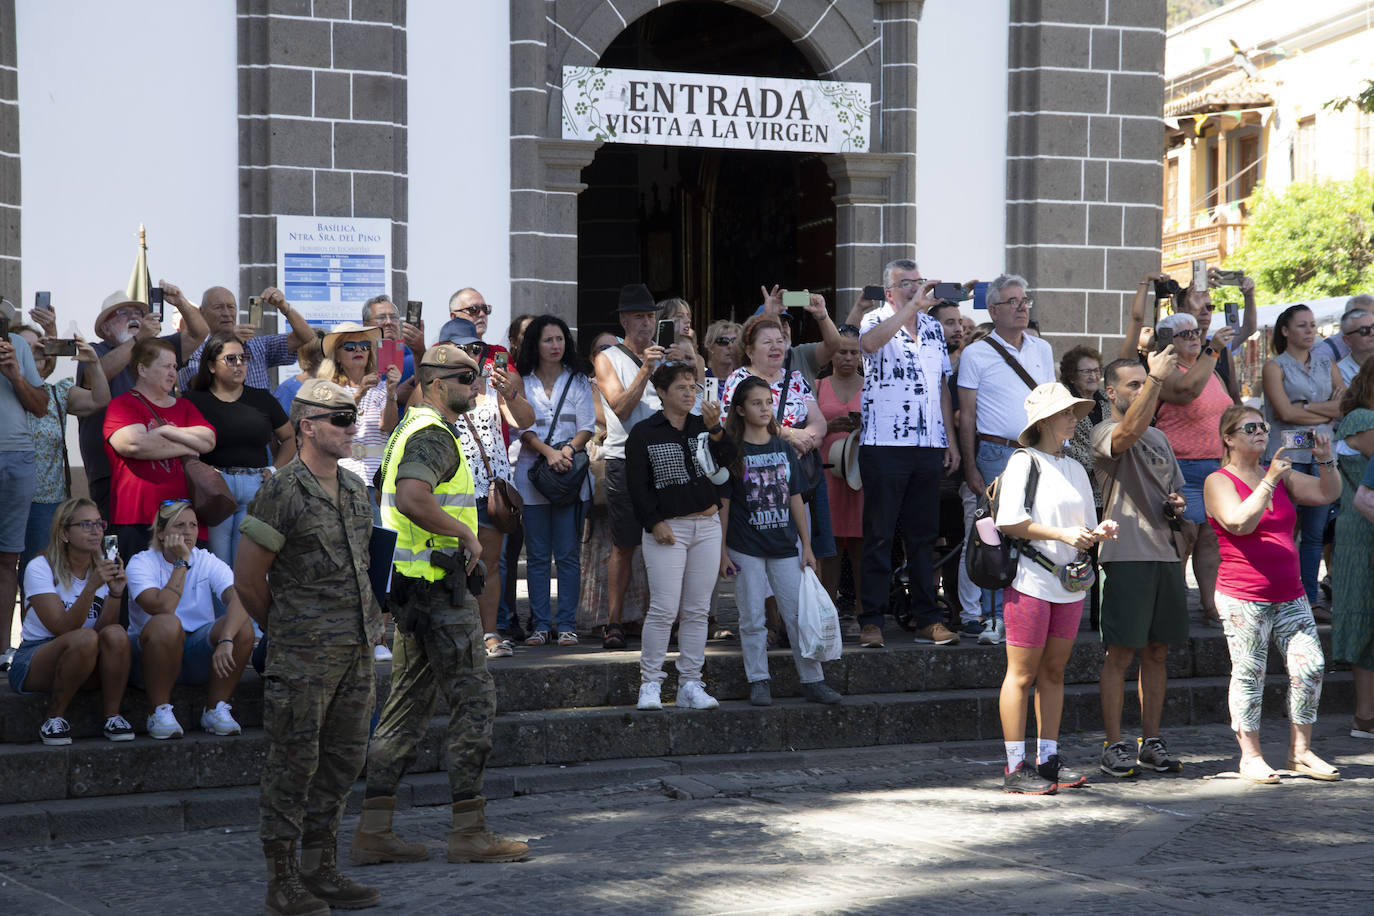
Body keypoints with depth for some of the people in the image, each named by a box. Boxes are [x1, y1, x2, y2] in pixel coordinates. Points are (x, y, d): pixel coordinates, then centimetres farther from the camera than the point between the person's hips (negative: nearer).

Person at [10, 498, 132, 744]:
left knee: (116, 634, -28)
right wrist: (91, 586, -33)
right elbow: (63, 628, -22)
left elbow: (105, 626, -8)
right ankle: (54, 718, -17)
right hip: (34, 660, -4)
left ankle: (112, 716, -15)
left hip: (90, 666, 4)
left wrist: (115, 593, -26)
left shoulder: (104, 565, 2)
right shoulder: (40, 568, -12)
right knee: (85, 638, -35)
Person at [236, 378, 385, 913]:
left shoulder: (356, 489, 13)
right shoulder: (280, 493, -11)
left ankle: (322, 871, 22)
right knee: (294, 765, -2)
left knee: (343, 761, 11)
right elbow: (248, 579, -7)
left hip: (356, 650, 7)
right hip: (303, 658, -7)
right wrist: (283, 632, 4)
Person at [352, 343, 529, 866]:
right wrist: (466, 533, -19)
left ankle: (374, 832, 11)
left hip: (410, 587, 10)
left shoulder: (410, 430, 20)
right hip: (438, 585, -10)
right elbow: (412, 499, -31)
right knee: (474, 699, -5)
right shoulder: (434, 436, -13)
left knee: (408, 705, 11)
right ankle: (470, 831, -2)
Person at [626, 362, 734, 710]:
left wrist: (714, 429, -16)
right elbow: (636, 484, -3)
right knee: (664, 608, -10)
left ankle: (690, 685, 9)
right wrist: (654, 522, -11)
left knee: (697, 610, 4)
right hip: (667, 528, -4)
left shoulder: (704, 427, 12)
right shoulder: (643, 433, 0)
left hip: (707, 525, 4)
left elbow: (728, 464, -3)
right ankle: (650, 684, -2)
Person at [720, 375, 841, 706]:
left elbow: (795, 499, 11)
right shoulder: (732, 451, -3)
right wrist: (722, 552, -5)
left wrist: (806, 546, 8)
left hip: (784, 547, 3)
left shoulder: (783, 448, 8)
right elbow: (723, 505, -2)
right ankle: (759, 682, 11)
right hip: (746, 548, -3)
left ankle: (813, 680, 8)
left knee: (799, 614, 2)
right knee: (752, 618, 2)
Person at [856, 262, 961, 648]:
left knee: (924, 536, 9)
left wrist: (950, 439, 13)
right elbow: (869, 342, -27)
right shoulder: (877, 320, -1)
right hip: (884, 443, -5)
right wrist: (914, 306, -28)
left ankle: (928, 619, 13)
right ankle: (872, 621, 2)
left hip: (929, 446, 5)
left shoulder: (934, 327, 16)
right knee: (879, 535, -2)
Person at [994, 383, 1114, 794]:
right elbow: (1009, 521, -14)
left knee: (1053, 672, 10)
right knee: (1022, 674, -4)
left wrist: (1098, 532, -2)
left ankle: (1048, 759, 16)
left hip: (1069, 584, 7)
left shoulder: (1075, 469, 18)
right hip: (1030, 583, -7)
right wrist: (1064, 535, -16)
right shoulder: (1023, 462, -6)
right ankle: (1015, 767, -1)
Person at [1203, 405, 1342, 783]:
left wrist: (1325, 460, -4)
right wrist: (1270, 481, -21)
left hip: (1289, 595, 6)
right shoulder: (1219, 482, -3)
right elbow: (1240, 522, -19)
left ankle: (1300, 751, 10)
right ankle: (1250, 756, 6)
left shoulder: (1282, 476, 16)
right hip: (1243, 598, -6)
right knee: (1249, 674, -4)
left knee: (1310, 666, -1)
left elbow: (1328, 494, 13)